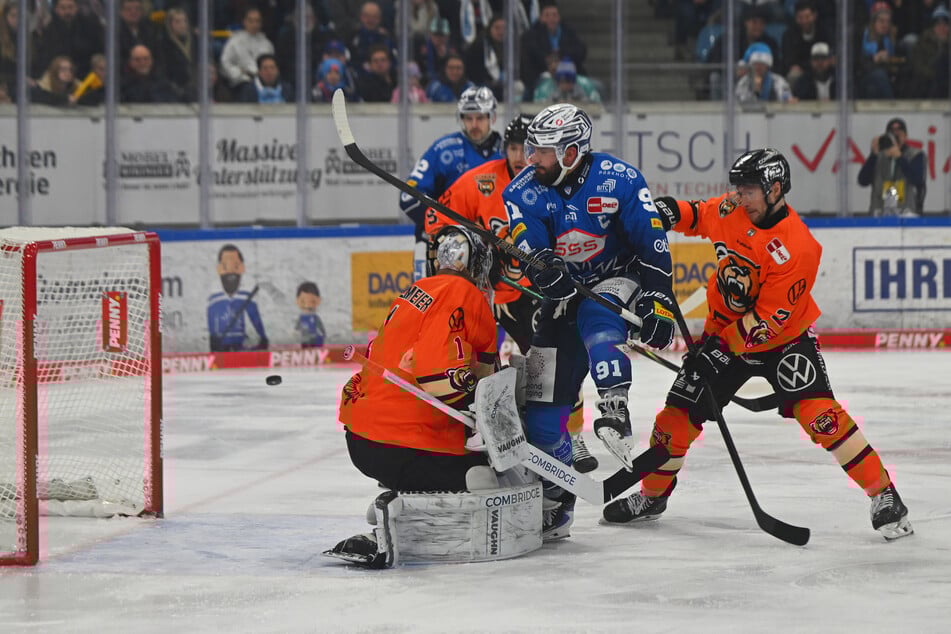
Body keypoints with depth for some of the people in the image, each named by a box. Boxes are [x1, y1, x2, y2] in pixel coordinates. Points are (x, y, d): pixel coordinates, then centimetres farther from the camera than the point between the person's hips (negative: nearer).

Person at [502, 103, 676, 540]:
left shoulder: (618, 181, -17)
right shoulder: (524, 192, -9)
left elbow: (652, 242, -14)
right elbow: (529, 251, -18)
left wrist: (659, 303, -19)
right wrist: (543, 266, -41)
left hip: (617, 280, -3)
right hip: (562, 293, 3)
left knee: (597, 317, -40)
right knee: (542, 402, -3)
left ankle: (615, 413, -47)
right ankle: (555, 501, 9)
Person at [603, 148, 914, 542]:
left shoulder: (797, 248, -29)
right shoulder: (734, 210, -10)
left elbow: (767, 321, -27)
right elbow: (701, 216, 14)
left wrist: (720, 347, -26)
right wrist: (669, 212, -6)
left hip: (783, 338, -6)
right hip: (725, 332, 6)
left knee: (818, 412, -22)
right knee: (680, 411, 4)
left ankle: (884, 496, -14)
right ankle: (652, 495, 26)